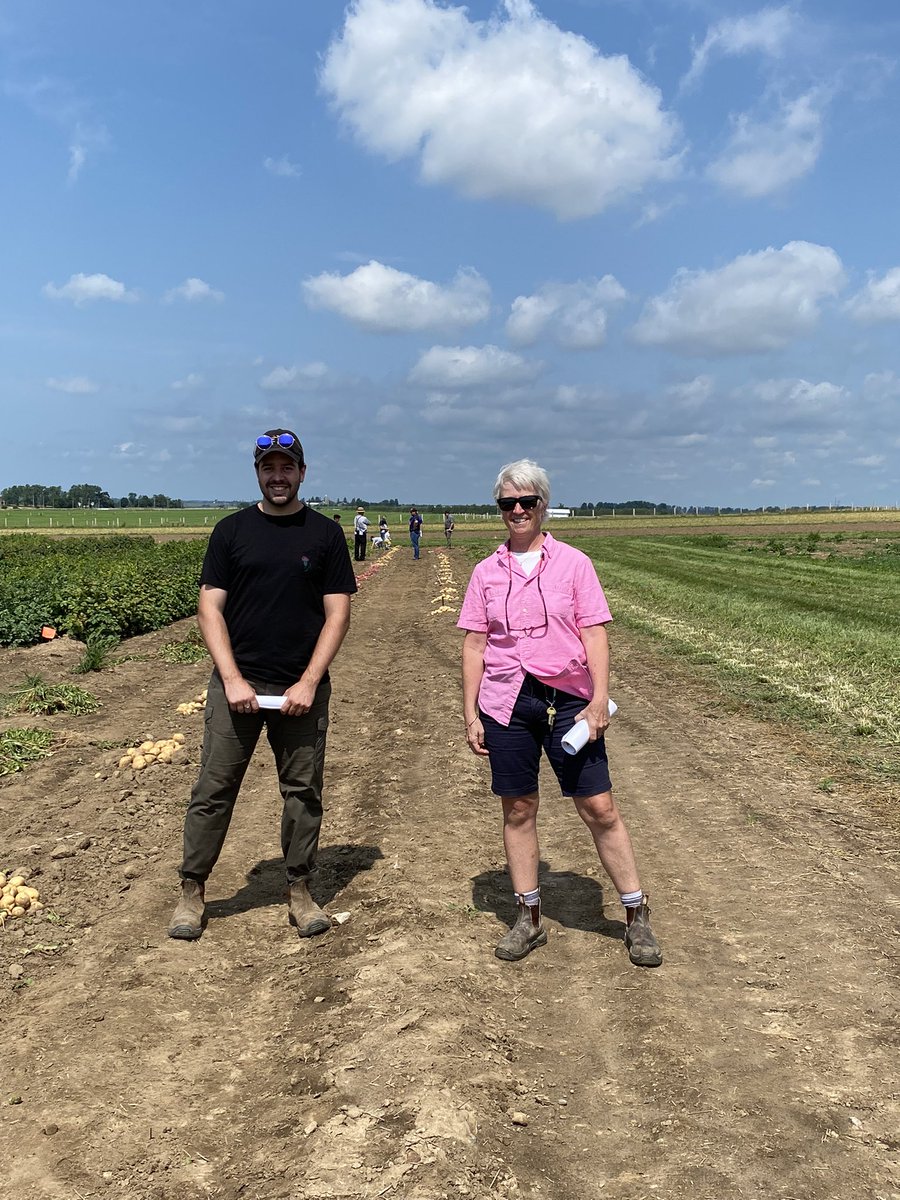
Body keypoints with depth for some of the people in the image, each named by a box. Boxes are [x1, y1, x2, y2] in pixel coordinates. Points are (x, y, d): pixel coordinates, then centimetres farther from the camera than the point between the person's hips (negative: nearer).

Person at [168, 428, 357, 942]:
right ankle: (192, 891, 18)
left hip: (302, 688, 0)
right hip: (237, 683, 0)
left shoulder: (326, 533, 3)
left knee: (304, 790, 8)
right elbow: (210, 609, 1)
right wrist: (232, 679, -10)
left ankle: (300, 891, 22)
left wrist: (309, 683, -10)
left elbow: (338, 613, -1)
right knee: (214, 789, 4)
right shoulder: (232, 530, 4)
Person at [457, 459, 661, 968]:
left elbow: (595, 635, -2)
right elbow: (475, 645, 8)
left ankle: (637, 916, 15)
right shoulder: (487, 572, 7)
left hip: (567, 698, -2)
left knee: (600, 808, 0)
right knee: (518, 810, 9)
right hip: (506, 701, 2)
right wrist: (470, 713, 4)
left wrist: (600, 699, -10)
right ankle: (529, 919, 23)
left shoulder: (573, 563, 1)